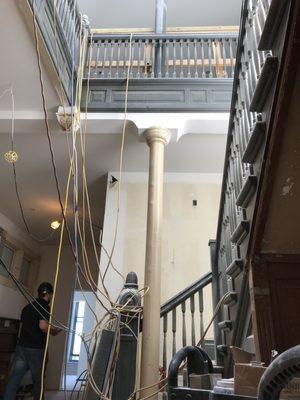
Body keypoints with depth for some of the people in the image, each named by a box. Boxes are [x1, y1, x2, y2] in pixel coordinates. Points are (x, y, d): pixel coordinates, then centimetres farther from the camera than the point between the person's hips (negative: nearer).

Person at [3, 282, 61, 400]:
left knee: (13, 380, 3)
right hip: (36, 349, -6)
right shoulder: (45, 307, -11)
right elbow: (43, 326, -24)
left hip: (21, 347, 6)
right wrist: (54, 331, -7)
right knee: (37, 380, 10)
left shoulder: (27, 307, 13)